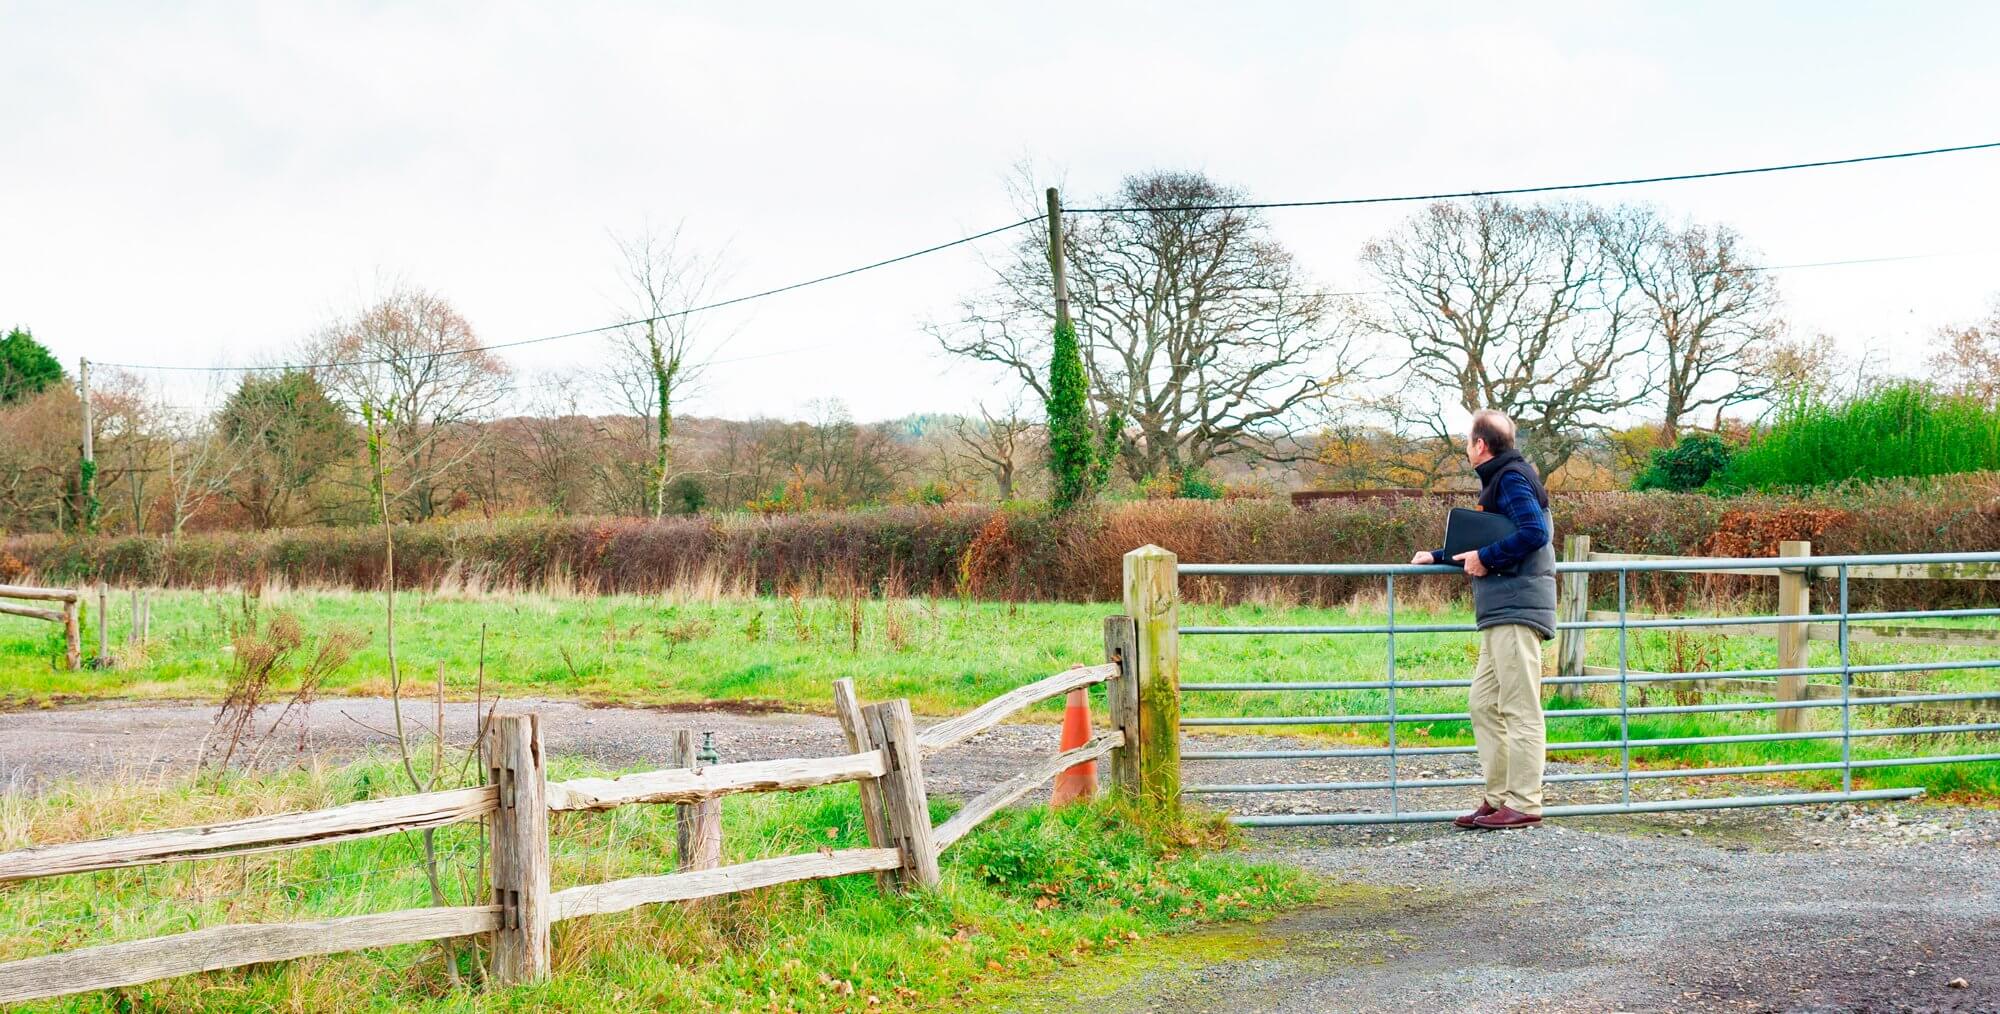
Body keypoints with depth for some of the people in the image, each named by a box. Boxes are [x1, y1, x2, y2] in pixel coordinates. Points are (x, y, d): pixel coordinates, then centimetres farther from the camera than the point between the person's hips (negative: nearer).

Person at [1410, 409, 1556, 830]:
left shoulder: (1511, 479, -9)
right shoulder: (1498, 481, 22)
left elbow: (1534, 533, -23)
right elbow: (1482, 542, 31)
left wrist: (1485, 558, -17)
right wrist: (1437, 557, 26)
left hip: (1516, 611, -11)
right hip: (1502, 611, 11)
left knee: (1520, 709, -8)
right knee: (1484, 704, 11)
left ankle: (1524, 804, -7)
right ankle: (1498, 797, 13)